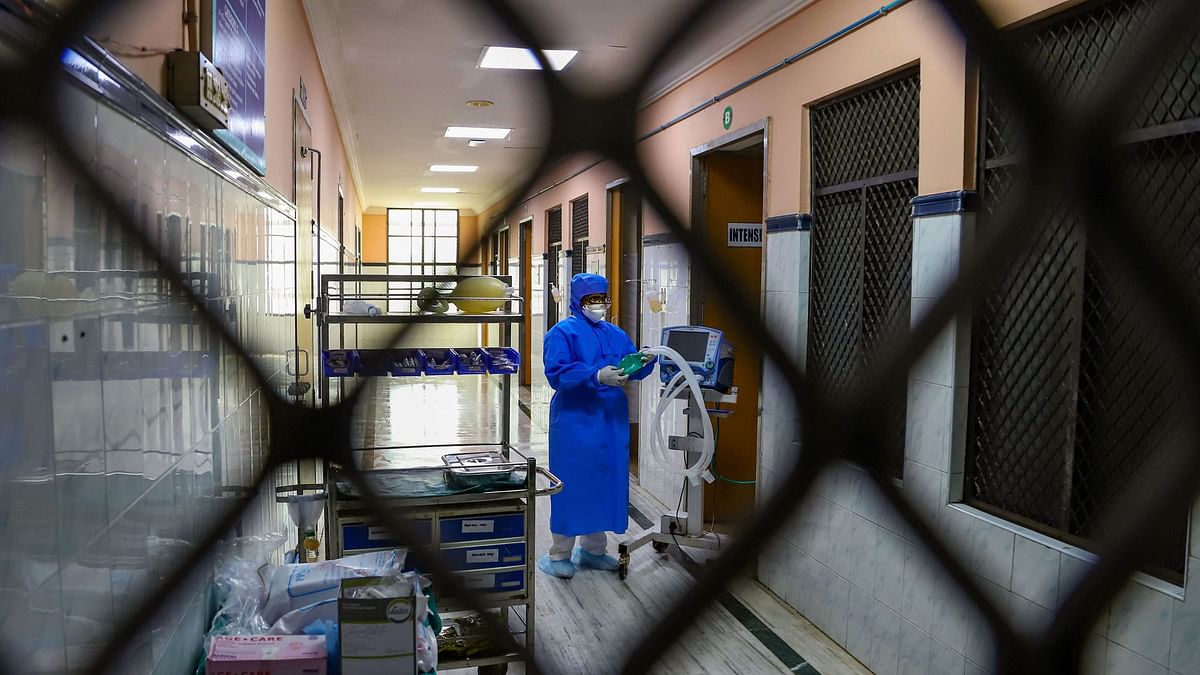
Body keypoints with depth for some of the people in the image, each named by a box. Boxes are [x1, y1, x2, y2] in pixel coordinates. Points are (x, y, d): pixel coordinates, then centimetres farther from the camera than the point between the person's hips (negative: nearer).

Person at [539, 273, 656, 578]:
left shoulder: (616, 334, 16)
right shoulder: (562, 332, -6)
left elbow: (631, 368, 14)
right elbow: (557, 373, -18)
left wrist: (645, 361, -9)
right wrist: (597, 376, -29)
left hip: (611, 421, 7)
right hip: (576, 420, -7)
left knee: (606, 482, 11)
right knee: (573, 484, -3)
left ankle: (593, 547, 24)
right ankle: (559, 553, 8)